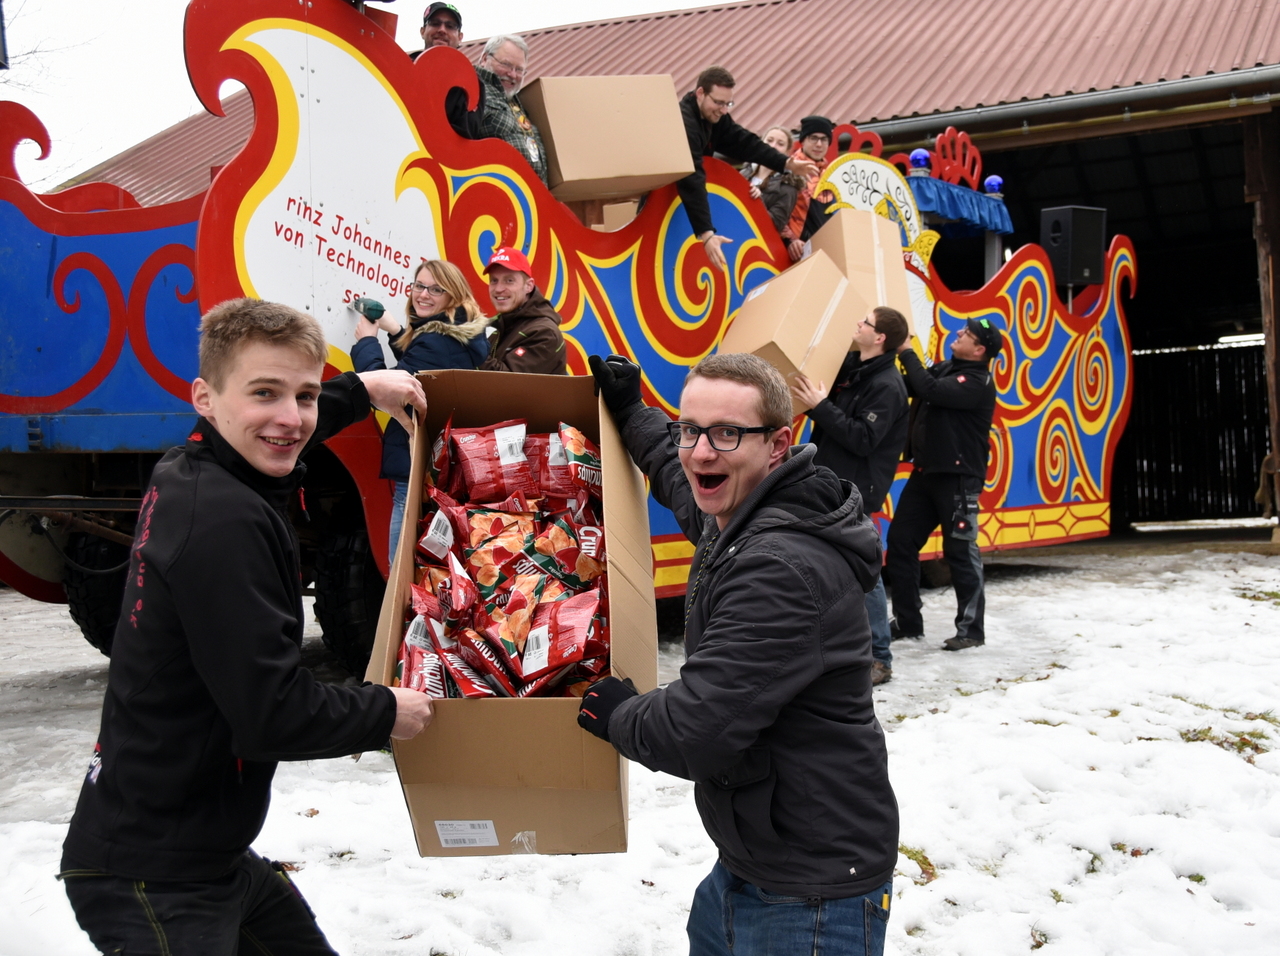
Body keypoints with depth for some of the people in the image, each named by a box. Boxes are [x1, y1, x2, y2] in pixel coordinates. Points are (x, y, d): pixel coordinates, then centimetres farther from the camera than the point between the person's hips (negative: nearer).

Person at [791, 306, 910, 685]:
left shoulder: (887, 386, -15)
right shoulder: (850, 367, 11)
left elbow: (862, 439, -22)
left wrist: (821, 406, -25)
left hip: (855, 491, -9)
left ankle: (879, 660, 4)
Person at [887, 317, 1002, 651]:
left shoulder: (978, 382, -15)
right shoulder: (944, 369, 12)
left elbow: (930, 390, -27)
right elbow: (909, 387, 14)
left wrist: (906, 352, -16)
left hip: (958, 477, -9)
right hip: (925, 472, 9)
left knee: (961, 553, -2)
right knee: (900, 541, 8)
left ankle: (971, 629, 9)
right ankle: (907, 621, 19)